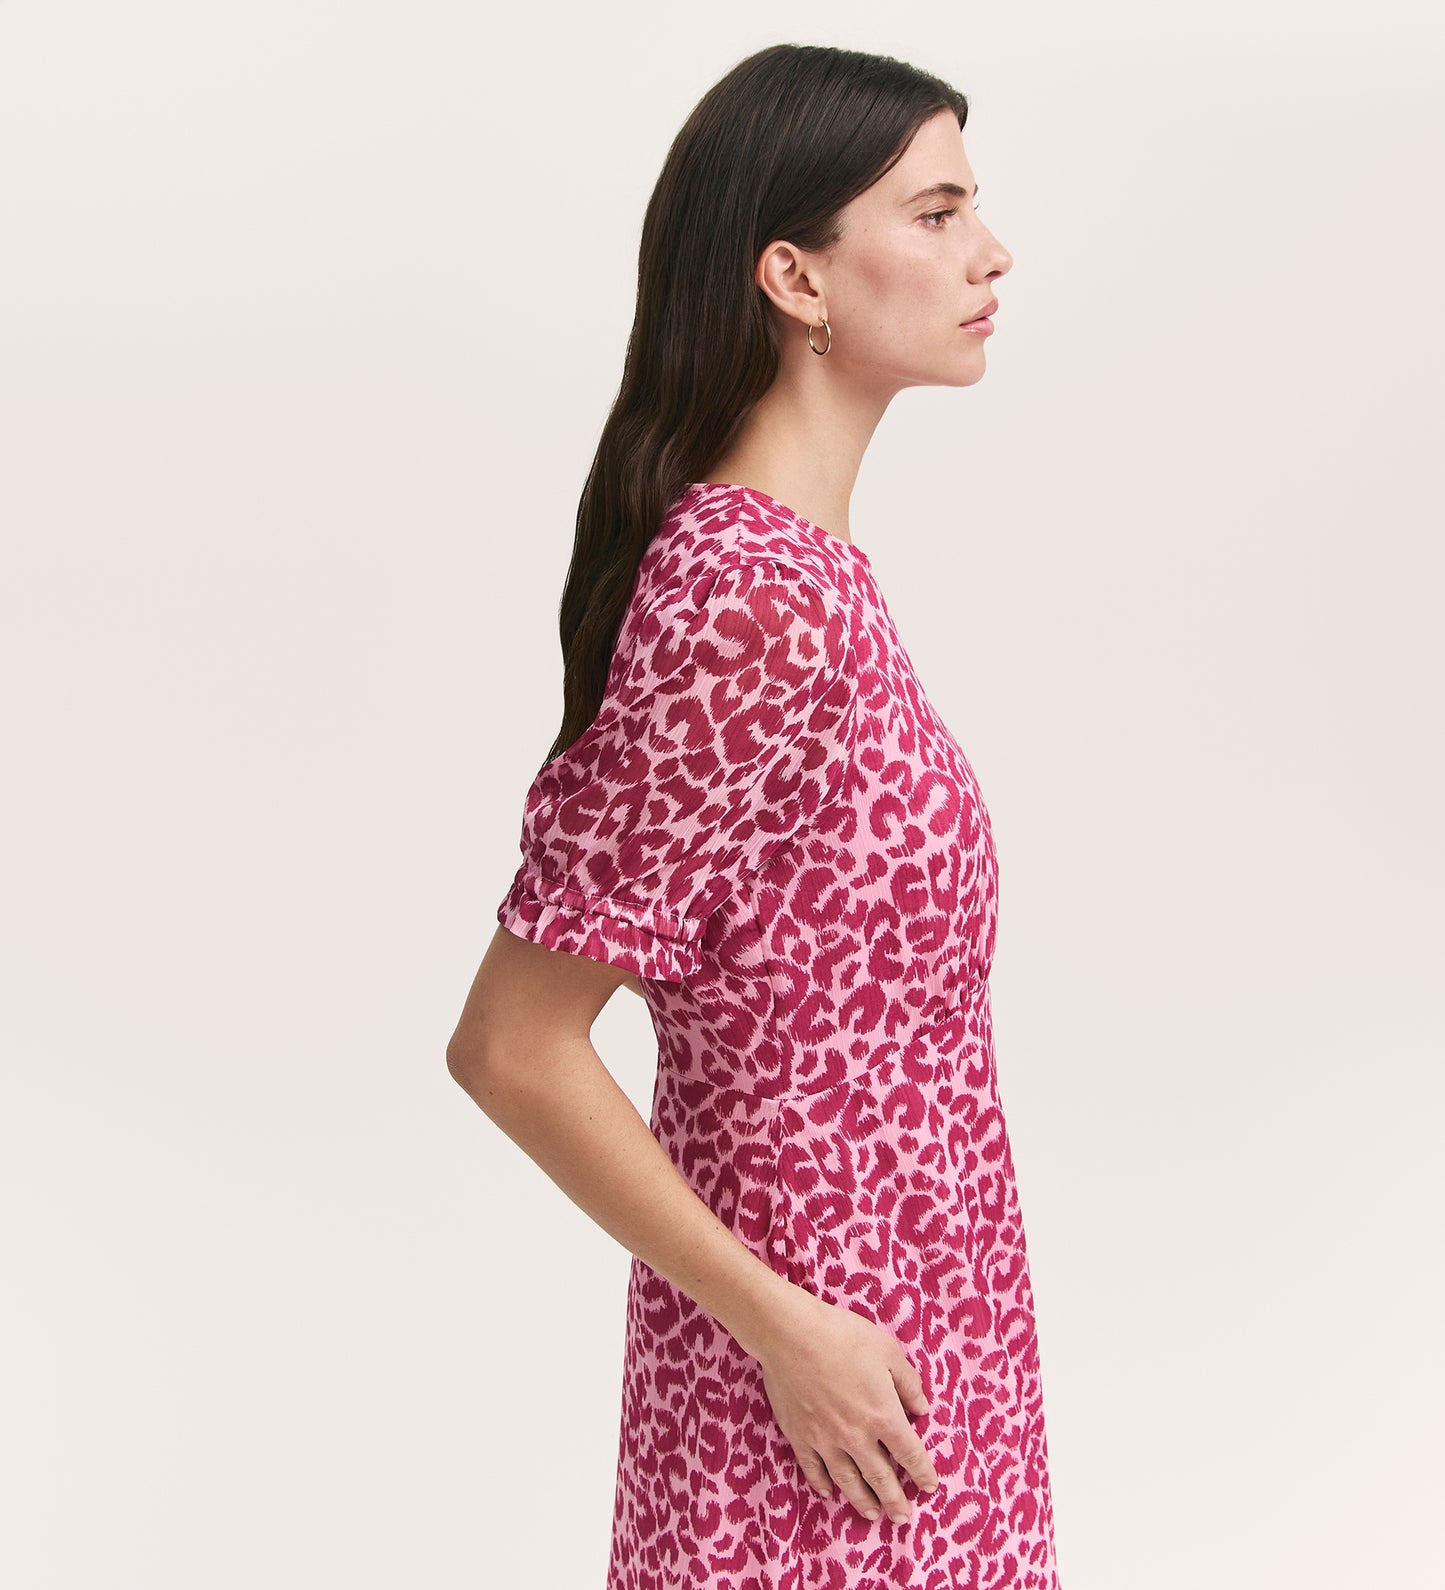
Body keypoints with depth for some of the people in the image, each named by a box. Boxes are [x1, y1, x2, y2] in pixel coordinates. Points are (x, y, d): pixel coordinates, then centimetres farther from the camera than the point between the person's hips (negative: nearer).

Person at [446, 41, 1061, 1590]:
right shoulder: (746, 602, -26)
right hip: (825, 1339, -8)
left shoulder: (798, 559, 3)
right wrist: (781, 1326, -18)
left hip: (901, 1293, 8)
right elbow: (513, 1047, -24)